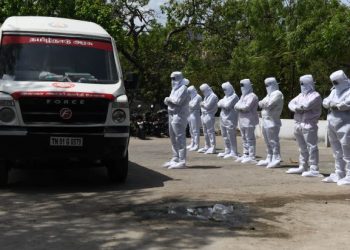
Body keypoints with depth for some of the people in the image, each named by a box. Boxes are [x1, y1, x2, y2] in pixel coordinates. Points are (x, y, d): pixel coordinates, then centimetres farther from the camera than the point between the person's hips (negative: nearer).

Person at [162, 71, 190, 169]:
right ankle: (175, 159, 24)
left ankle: (181, 161, -13)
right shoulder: (174, 89, 20)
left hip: (179, 116, -10)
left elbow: (178, 101, -21)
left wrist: (169, 99, -4)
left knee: (180, 137, -12)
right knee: (173, 137, 15)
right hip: (172, 115, 10)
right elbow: (168, 101, 19)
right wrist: (167, 101, -4)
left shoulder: (183, 89, -9)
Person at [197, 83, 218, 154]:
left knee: (210, 132, -8)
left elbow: (208, 106, -16)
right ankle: (207, 146, 21)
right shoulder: (206, 96, 18)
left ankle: (213, 147, -6)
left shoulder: (213, 96, -10)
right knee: (205, 132, 13)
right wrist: (203, 104, -3)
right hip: (204, 116, 9)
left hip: (209, 116, -9)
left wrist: (202, 104, 0)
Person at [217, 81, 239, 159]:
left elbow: (227, 105, -19)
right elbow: (219, 104, 13)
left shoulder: (234, 96, -10)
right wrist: (223, 103, -7)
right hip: (223, 118, 9)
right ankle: (227, 151, 23)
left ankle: (233, 152, -5)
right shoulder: (226, 96, 19)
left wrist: (222, 103, -1)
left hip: (230, 119, -9)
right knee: (225, 136, 13)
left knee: (231, 136, -8)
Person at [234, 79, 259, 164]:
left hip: (249, 121, -10)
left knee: (250, 139, -9)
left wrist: (239, 106, -5)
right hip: (243, 121, 10)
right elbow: (236, 106, 12)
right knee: (244, 139, 15)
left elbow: (247, 107, -21)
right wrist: (241, 107, -9)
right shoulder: (243, 96, 20)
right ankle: (245, 155, 23)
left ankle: (251, 157, -8)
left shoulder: (252, 96, -11)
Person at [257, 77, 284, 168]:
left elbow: (269, 104, -20)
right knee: (268, 142, 15)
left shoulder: (277, 94, -10)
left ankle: (276, 159, -6)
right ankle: (269, 159, 22)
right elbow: (261, 103, 16)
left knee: (273, 141, -8)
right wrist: (263, 104, -5)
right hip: (265, 121, 10)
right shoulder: (269, 94, 21)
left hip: (272, 122, -10)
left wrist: (263, 103, -2)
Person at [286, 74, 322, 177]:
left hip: (309, 125, -8)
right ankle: (302, 167, 25)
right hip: (298, 125, 8)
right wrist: (296, 108, -11)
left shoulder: (315, 95, -6)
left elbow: (307, 105, -22)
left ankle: (314, 169, -10)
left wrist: (298, 105, -2)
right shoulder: (301, 95, 20)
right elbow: (291, 103, 10)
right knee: (302, 148, 16)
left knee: (311, 147, -9)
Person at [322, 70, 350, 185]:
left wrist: (334, 104, -11)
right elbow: (325, 102, 14)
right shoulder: (334, 91, 18)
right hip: (332, 125, 9)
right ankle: (339, 174, 23)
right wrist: (329, 103, -10)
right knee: (337, 152, 15)